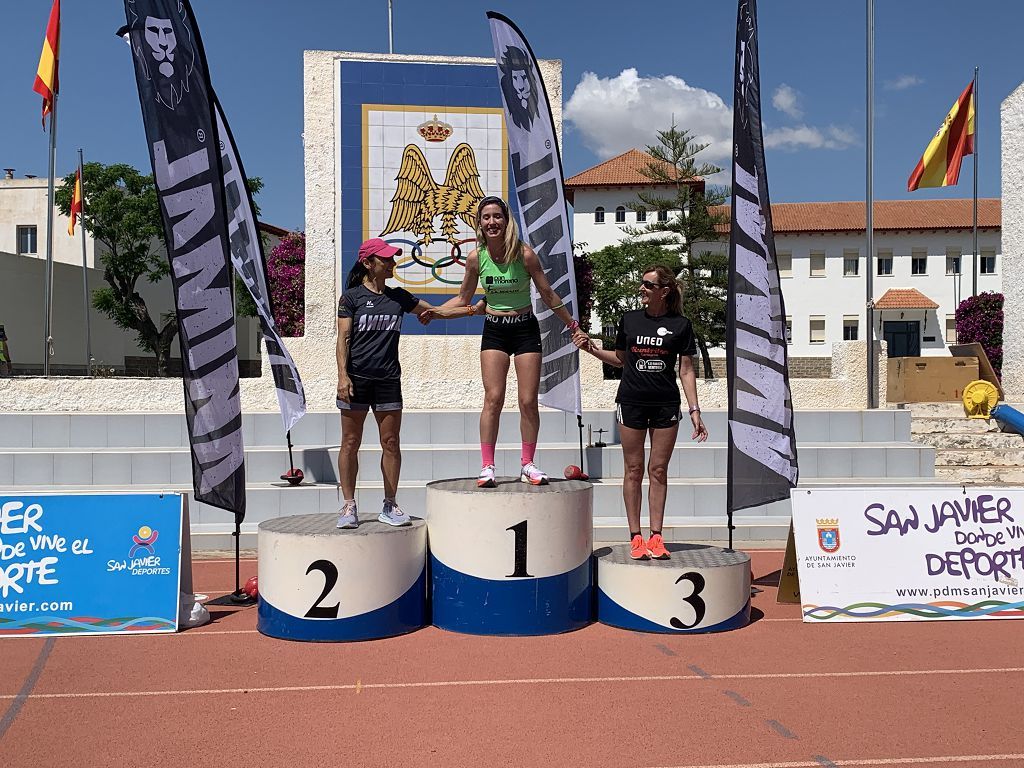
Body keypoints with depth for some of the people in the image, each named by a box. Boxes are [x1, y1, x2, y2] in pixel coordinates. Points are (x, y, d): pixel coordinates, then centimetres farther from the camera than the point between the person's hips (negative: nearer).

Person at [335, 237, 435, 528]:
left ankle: (389, 506, 13)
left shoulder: (398, 296, 13)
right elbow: (343, 338, -3)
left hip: (388, 379, 4)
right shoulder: (351, 296, 2)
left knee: (391, 443, 3)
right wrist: (342, 375, -12)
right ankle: (348, 506, 9)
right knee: (351, 442, 1)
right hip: (356, 377, -3)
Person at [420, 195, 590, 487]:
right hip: (494, 330, 1)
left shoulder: (525, 254, -12)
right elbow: (463, 299, 7)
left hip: (525, 329, -1)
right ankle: (487, 467, -1)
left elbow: (548, 295, -2)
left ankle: (527, 464, 14)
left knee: (528, 401, 1)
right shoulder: (475, 257, -6)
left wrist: (573, 326, 2)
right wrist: (434, 312, -6)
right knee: (493, 399, -6)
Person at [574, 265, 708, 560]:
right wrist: (593, 349, 2)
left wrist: (695, 410, -3)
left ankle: (656, 537, 10)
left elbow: (686, 371, 3)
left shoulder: (680, 325, 1)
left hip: (666, 405, -1)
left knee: (658, 470, 3)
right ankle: (635, 538, 7)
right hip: (631, 402, 1)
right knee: (633, 470, 2)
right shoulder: (629, 319, 7)